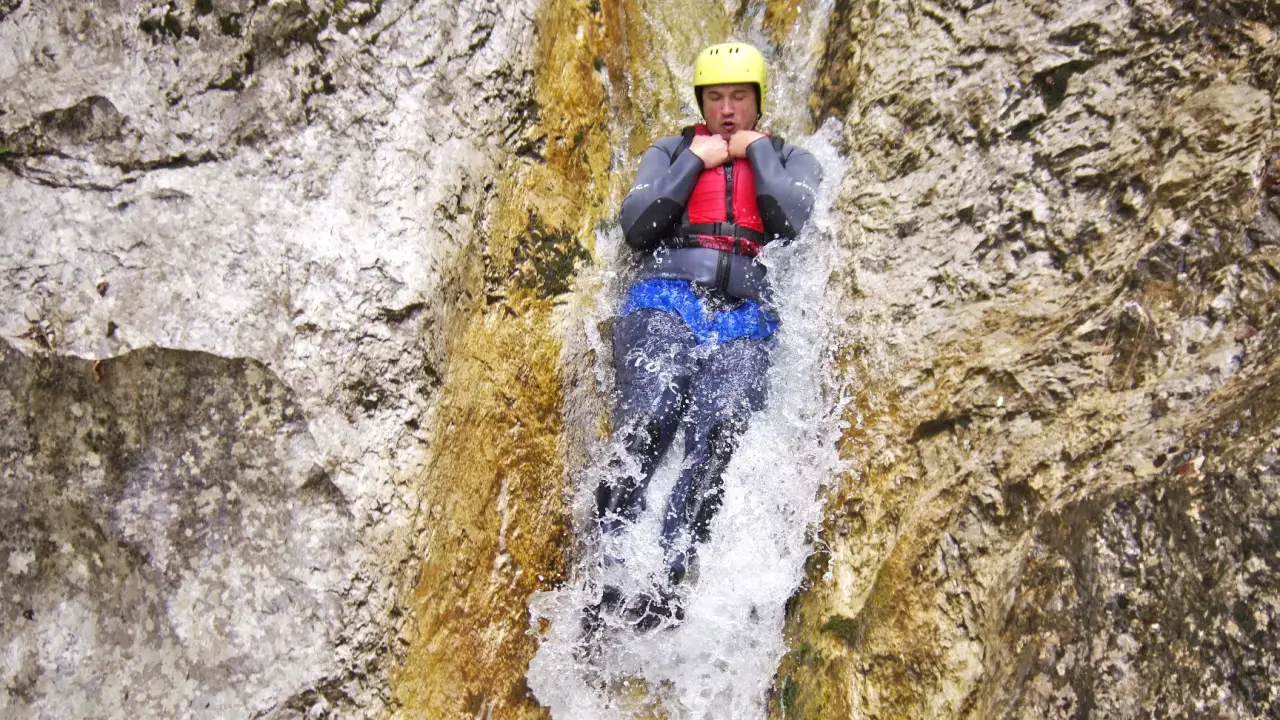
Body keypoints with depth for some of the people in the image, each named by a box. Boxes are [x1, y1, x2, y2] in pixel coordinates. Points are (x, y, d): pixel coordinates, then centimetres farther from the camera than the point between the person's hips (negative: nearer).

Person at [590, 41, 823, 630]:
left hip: (743, 321, 0)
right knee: (643, 431, -26)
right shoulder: (670, 152, 24)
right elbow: (635, 228, 7)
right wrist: (696, 161, 8)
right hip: (666, 304, 0)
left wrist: (756, 150, 9)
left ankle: (660, 588, -31)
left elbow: (792, 221, 1)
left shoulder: (790, 160, 23)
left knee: (716, 440, -26)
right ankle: (606, 581, -27)